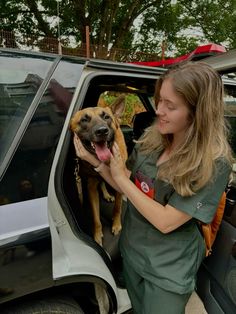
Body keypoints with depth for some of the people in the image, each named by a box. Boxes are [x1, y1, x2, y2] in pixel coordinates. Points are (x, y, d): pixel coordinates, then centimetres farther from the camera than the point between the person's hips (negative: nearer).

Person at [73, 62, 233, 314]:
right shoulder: (151, 139, -10)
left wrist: (121, 177, -23)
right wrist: (95, 161, -18)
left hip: (168, 271, -5)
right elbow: (127, 188, -2)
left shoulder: (214, 163, -25)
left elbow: (165, 222, -25)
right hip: (131, 251, 5)